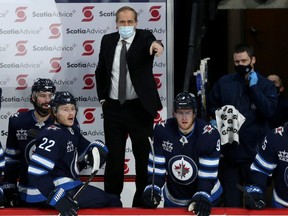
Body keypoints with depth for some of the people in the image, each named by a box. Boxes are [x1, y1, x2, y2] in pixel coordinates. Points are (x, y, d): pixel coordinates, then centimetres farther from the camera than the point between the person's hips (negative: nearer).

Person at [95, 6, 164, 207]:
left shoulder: (144, 37, -6)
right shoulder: (108, 40, 4)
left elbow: (152, 42, -32)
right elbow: (101, 71, 15)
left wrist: (156, 44, -55)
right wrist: (102, 97, 8)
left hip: (139, 108, -3)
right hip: (113, 108, 3)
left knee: (144, 156, 4)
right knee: (114, 156, 7)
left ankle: (143, 202, 14)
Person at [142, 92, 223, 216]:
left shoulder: (209, 135, -21)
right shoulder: (162, 131, -14)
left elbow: (208, 173, -20)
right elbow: (156, 166, -10)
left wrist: (203, 197, -32)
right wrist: (152, 189, -24)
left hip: (206, 196, -2)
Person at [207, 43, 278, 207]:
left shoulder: (265, 85, 2)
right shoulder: (224, 82, 7)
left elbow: (270, 110, -14)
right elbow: (212, 106, 20)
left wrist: (253, 87, -14)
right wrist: (216, 118, 0)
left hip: (254, 151, -2)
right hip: (228, 150, 2)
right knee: (231, 200, 8)